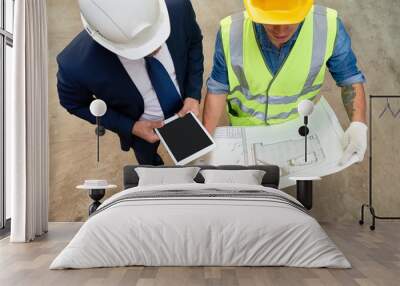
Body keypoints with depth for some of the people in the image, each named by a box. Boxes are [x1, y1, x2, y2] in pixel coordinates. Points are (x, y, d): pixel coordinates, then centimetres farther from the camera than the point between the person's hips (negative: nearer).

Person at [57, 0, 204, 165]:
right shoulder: (76, 63, -41)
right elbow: (74, 104, -16)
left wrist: (193, 94, -22)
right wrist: (130, 127, -21)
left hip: (182, 110, 2)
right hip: (142, 126, -1)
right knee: (151, 165, 32)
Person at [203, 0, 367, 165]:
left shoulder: (328, 26, -29)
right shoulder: (231, 32, -29)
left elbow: (350, 79, -15)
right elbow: (218, 88, -16)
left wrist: (358, 124, -30)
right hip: (246, 129, 0)